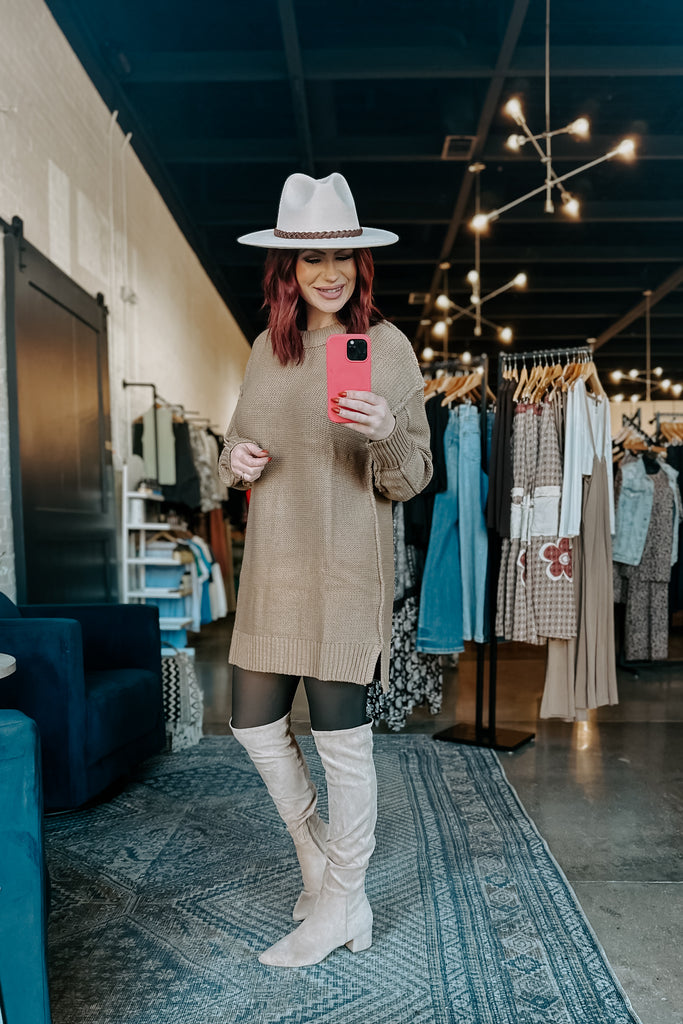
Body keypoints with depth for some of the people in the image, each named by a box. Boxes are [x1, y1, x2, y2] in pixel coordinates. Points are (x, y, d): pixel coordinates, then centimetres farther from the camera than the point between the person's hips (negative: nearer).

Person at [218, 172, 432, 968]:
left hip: (345, 567, -6)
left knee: (342, 736, 3)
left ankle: (340, 909, 25)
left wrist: (386, 433, -27)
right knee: (255, 724, 13)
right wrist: (236, 461, -1)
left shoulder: (387, 346, -5)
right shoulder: (266, 348, 10)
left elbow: (410, 480, -6)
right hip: (271, 567, 6)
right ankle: (318, 861, 38)